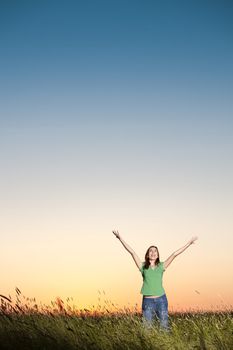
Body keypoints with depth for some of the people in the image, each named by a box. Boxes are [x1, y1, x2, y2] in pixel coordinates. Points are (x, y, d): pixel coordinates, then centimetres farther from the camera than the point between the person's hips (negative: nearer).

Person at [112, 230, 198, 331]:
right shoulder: (143, 266, 4)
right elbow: (132, 252, 0)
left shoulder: (161, 266, 6)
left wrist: (189, 243, 4)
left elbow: (175, 254, 4)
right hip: (147, 301, -1)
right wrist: (120, 238, -4)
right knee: (147, 327, 4)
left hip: (161, 300, 1)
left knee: (165, 326, 5)